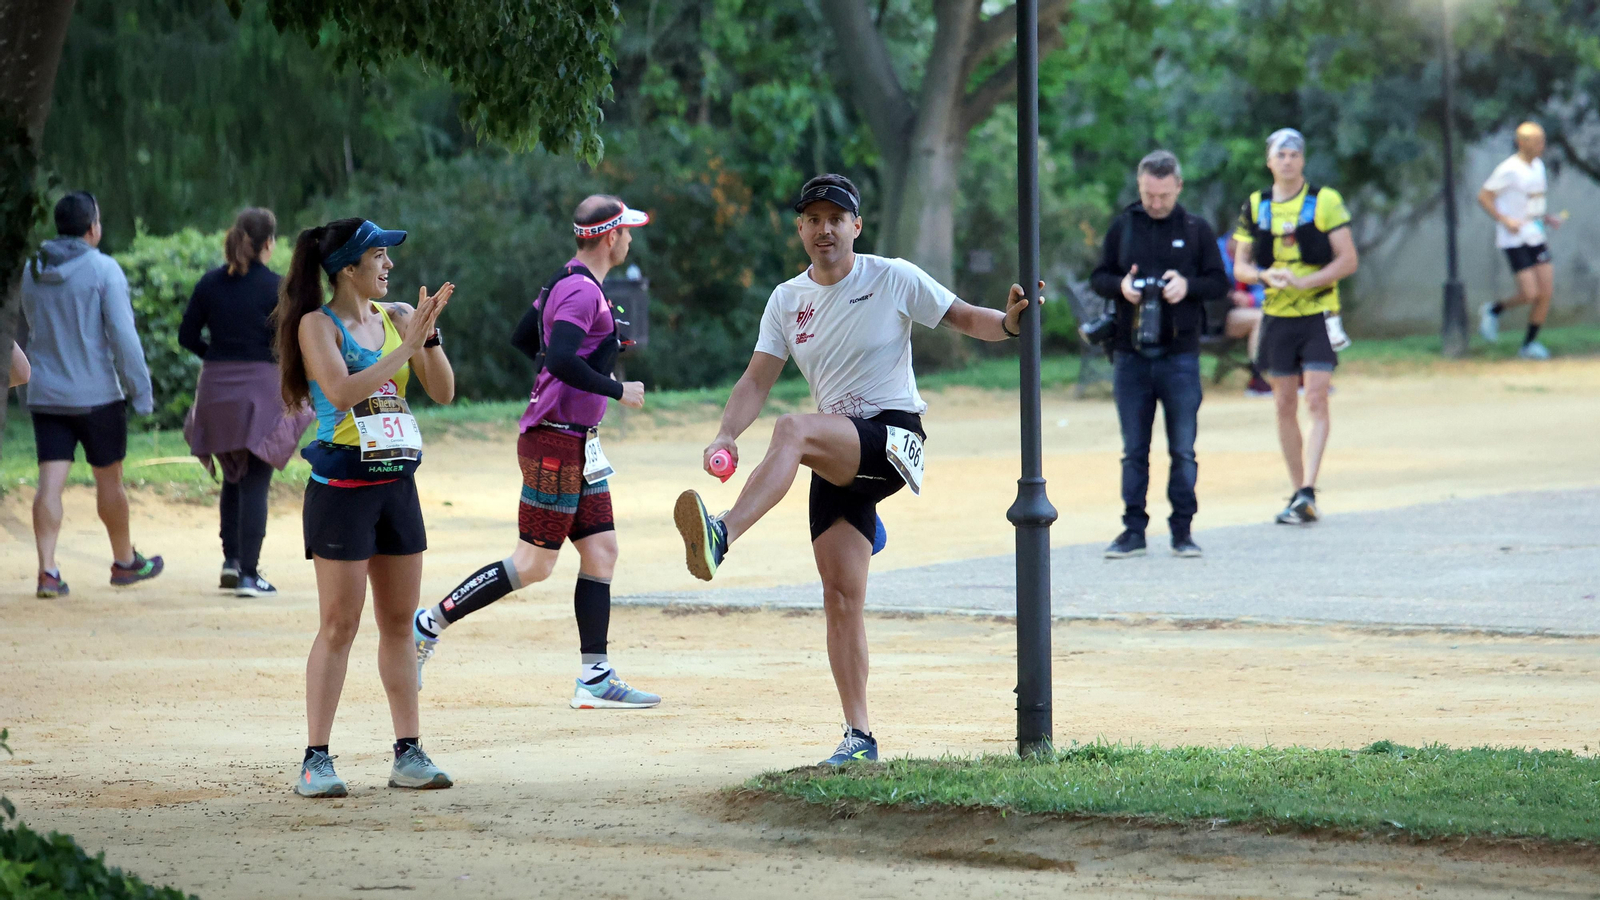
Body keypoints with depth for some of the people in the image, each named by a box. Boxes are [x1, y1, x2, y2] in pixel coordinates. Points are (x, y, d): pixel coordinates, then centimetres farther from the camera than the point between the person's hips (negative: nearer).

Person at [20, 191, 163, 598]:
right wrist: (141, 391, -10)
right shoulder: (104, 270, -11)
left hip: (45, 395, 4)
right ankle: (125, 561, 26)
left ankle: (47, 571, -11)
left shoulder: (32, 272, 5)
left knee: (50, 483, -1)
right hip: (97, 394, -4)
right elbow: (123, 334, -16)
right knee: (109, 479, 11)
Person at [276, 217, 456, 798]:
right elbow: (341, 392, -22)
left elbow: (443, 392, 7)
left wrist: (429, 334, -8)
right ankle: (316, 760, -2)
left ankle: (409, 753, 14)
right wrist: (407, 345, -22)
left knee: (399, 622, 9)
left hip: (396, 482, 6)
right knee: (340, 624, -6)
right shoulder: (318, 324, -7)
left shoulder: (395, 317, 9)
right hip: (342, 484, -6)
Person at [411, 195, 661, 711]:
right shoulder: (582, 290, -16)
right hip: (556, 444, -10)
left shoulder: (565, 282, 14)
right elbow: (561, 359, -29)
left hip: (579, 445, 10)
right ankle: (431, 624, 2)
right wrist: (617, 390, -20)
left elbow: (522, 343, 22)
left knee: (601, 550, 7)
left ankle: (595, 678, 6)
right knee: (535, 563, -6)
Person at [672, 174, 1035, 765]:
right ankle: (859, 736, 3)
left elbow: (963, 319, 4)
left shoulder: (893, 279, 1)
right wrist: (726, 436, -13)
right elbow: (757, 380, 5)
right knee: (840, 595, -1)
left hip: (894, 435, -5)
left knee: (794, 429, -34)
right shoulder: (787, 301, 12)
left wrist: (1008, 322, -19)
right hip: (838, 460, 5)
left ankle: (722, 536, -53)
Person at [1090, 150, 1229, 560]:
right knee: (1134, 450, 5)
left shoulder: (1197, 230, 4)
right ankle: (1133, 530, 9)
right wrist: (1120, 286, -11)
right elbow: (1098, 277, 11)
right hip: (1130, 354, 1)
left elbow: (1219, 282, 5)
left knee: (1183, 449, 0)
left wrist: (1187, 286, -14)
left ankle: (1182, 530, 7)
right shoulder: (1122, 227, 8)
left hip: (1180, 356, -1)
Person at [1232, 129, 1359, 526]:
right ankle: (1299, 493, 14)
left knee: (1316, 401, -12)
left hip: (1318, 313, -3)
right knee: (1285, 406, 5)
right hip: (1277, 317, 3)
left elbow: (1348, 261, -5)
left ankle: (1308, 492, -17)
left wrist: (1303, 282, -17)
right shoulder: (1254, 207, 7)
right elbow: (1241, 266, 9)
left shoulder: (1326, 202, -2)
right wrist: (1265, 275, -13)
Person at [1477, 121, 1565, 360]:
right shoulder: (1508, 170, -14)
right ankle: (1494, 311, 16)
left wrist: (1547, 218, 8)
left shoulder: (1538, 166, 11)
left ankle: (1529, 344, 10)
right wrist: (1506, 221, -20)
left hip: (1536, 236, 7)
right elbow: (1483, 197, -11)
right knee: (1530, 294, -13)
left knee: (1546, 292, -2)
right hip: (1513, 240, -7)